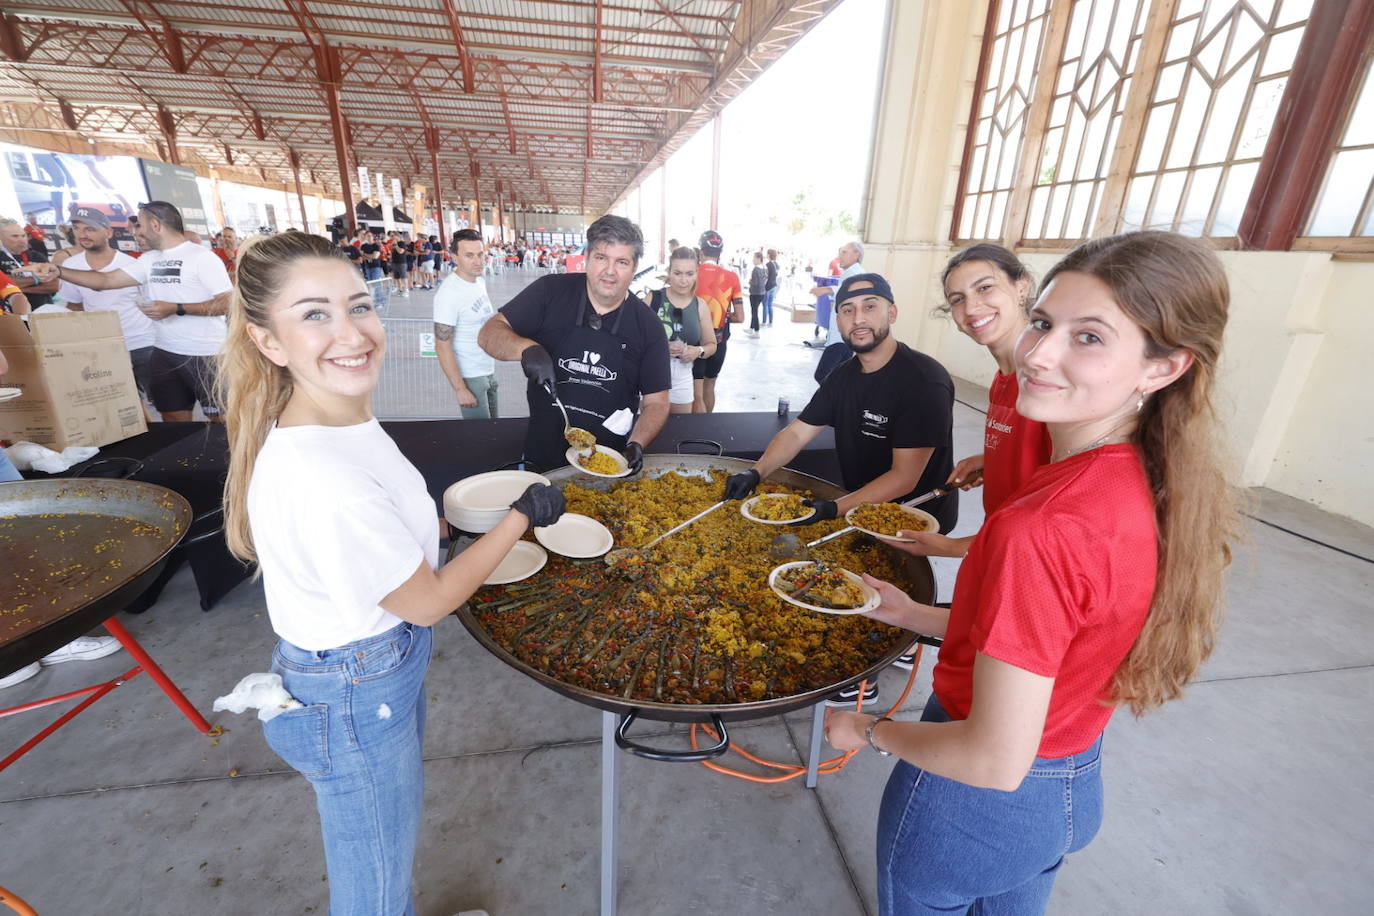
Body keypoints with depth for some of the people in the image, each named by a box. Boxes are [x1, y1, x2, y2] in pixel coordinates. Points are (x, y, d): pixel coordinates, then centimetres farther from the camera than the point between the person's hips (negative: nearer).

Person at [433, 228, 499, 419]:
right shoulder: (449, 293, -19)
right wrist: (460, 390, -21)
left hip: (489, 371, 8)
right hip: (470, 377, -7)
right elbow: (442, 346, -19)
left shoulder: (480, 281, 5)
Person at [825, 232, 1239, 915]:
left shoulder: (1042, 530, -36)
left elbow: (995, 760, -29)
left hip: (977, 803, -7)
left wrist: (869, 731, -12)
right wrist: (914, 615, 5)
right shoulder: (1157, 488, -9)